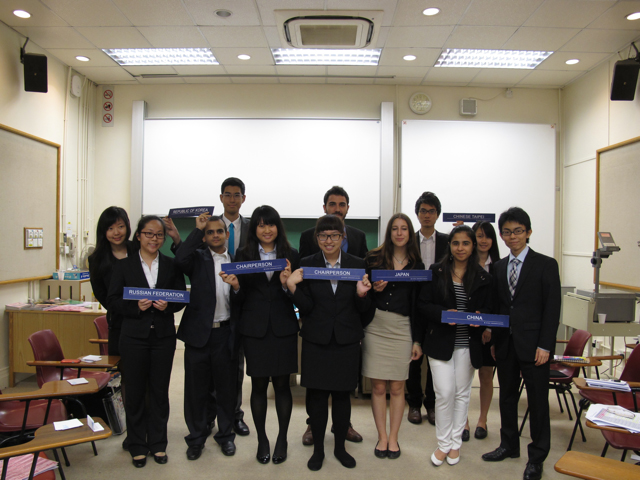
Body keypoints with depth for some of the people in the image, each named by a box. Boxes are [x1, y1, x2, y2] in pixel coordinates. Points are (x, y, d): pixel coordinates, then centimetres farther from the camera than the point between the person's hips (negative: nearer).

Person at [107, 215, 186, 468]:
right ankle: (137, 445, 24)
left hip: (164, 336, 1)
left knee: (160, 390, 9)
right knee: (135, 391, 8)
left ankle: (158, 443, 24)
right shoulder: (123, 265, 2)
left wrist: (167, 305, -15)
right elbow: (112, 300, -2)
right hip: (134, 336, -1)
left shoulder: (172, 265, 5)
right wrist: (136, 307, -18)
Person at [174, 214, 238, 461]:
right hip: (198, 332, -1)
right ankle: (196, 437, 26)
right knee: (196, 389, 9)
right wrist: (197, 229, -15)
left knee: (226, 388, 12)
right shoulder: (198, 258, 3)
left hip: (225, 333, 1)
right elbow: (180, 259, -21)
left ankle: (225, 434, 30)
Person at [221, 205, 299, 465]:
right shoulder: (243, 256, 4)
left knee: (282, 383, 5)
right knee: (258, 385, 7)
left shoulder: (291, 255, 4)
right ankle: (262, 439, 24)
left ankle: (282, 439, 22)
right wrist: (235, 286, -15)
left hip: (283, 327, 0)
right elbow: (240, 299, 5)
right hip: (254, 328, 0)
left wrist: (287, 284, -17)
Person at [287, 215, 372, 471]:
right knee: (316, 395, 7)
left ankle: (340, 447, 32)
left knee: (342, 394, 12)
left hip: (347, 341, 1)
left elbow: (363, 309, 1)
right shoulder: (307, 264, -2)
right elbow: (305, 308, -6)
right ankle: (318, 449, 27)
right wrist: (293, 287, -21)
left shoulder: (357, 264, 0)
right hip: (316, 341, 0)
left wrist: (362, 294, -20)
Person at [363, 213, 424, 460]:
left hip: (402, 329, 1)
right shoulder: (374, 258, 4)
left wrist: (417, 340, 5)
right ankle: (382, 437, 20)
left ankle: (393, 438, 22)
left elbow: (418, 305, 7)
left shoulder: (417, 265, 6)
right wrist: (373, 289, -13)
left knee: (397, 387, 7)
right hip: (375, 326, 0)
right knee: (378, 386, 5)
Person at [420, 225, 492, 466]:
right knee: (444, 393, -2)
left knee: (462, 393, 12)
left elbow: (488, 308, 6)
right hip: (441, 342, -2)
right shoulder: (436, 272, -1)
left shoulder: (482, 278, 3)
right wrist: (444, 313, -19)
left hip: (468, 344, 2)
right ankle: (443, 443, 18)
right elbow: (423, 304, -2)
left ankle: (455, 442, 29)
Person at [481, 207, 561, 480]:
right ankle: (509, 445, 33)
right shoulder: (499, 267, 10)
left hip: (533, 345, -5)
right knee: (507, 396, 16)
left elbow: (552, 309, -7)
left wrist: (545, 346, -13)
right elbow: (497, 306, 11)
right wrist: (494, 339, 4)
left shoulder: (546, 265, -4)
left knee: (538, 401, 5)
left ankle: (537, 457, 20)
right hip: (505, 344, 5)